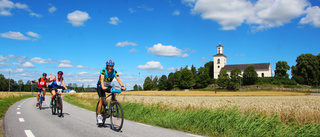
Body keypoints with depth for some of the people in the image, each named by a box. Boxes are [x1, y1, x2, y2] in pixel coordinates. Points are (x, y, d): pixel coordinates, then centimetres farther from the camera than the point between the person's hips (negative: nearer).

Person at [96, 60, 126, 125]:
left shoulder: (114, 72, -17)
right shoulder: (103, 70, -26)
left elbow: (118, 79, -31)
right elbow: (102, 79, -42)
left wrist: (122, 86, -48)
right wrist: (103, 87, -59)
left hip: (108, 86, 3)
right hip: (100, 86, -3)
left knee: (114, 92, -27)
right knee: (101, 100, -18)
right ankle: (99, 116, -9)